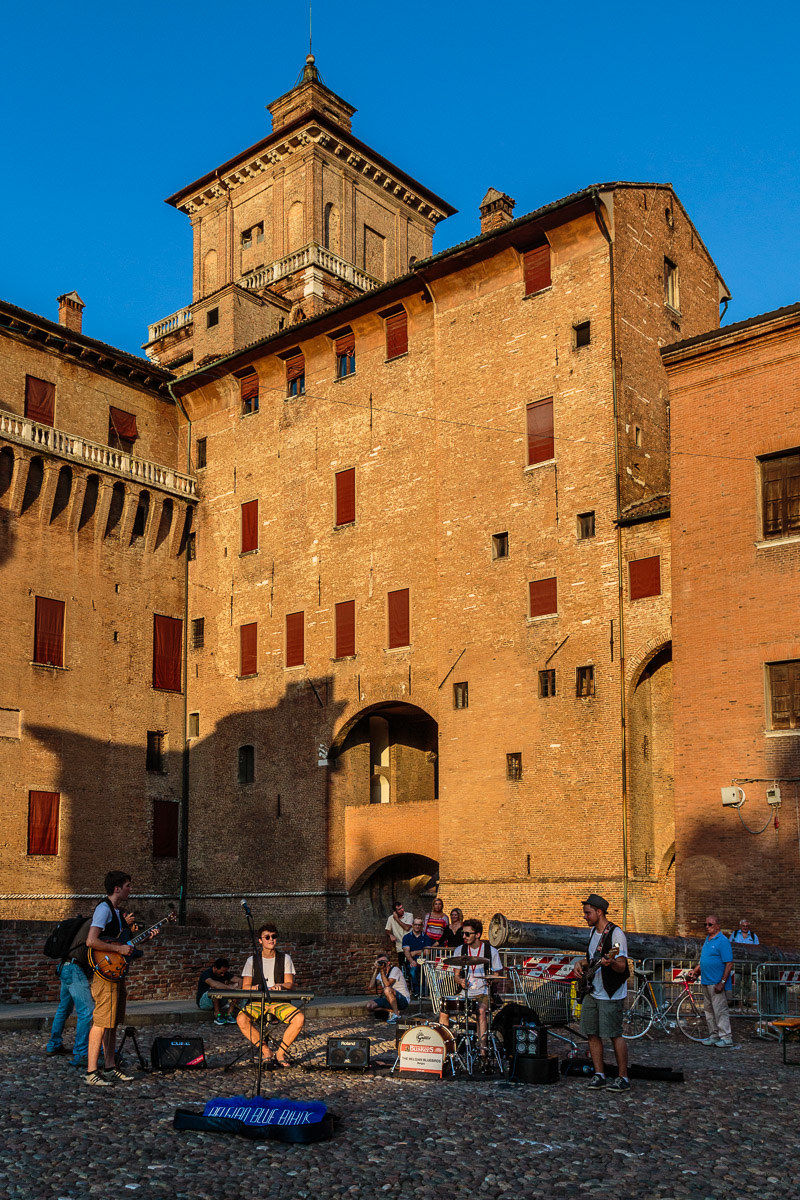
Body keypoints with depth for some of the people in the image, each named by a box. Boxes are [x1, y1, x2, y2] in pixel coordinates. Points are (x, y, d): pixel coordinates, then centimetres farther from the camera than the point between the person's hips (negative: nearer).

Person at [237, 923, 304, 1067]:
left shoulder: (285, 958, 7)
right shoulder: (252, 960, 6)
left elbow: (290, 984, 1)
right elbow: (245, 987, 1)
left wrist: (280, 986, -23)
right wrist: (256, 988, -22)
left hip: (280, 1002, 0)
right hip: (257, 1002, 0)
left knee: (299, 1018, -29)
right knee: (241, 1019, -32)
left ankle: (281, 1052, -12)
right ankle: (266, 1051, -17)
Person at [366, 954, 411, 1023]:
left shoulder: (395, 970, -12)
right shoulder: (379, 974, 9)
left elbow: (387, 985, -27)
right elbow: (369, 987, -5)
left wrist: (382, 970, -22)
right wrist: (375, 972, -7)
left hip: (404, 1001, -7)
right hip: (389, 1001, 7)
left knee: (387, 990, -35)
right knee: (369, 1006, -10)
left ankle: (396, 1014, -24)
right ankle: (392, 1011, 0)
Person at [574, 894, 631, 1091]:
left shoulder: (616, 934, -15)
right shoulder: (593, 931, 12)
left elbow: (622, 966, -19)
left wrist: (611, 963, -40)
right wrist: (582, 965, 6)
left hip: (611, 994, -8)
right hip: (592, 992, 8)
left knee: (615, 1035, -7)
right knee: (592, 1033, 7)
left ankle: (623, 1078, 2)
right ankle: (599, 1075, 16)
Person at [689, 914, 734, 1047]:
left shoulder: (722, 941, -14)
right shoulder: (707, 939, 15)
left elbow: (729, 963, -17)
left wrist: (722, 982, -20)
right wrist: (696, 970, 13)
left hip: (717, 983, -9)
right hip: (705, 982, 9)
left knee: (720, 1010, -5)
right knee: (709, 1010, 13)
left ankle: (726, 1037, 2)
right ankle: (714, 1036, 21)